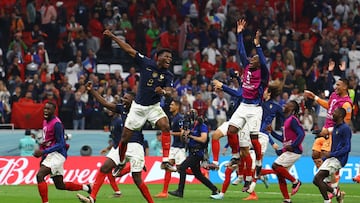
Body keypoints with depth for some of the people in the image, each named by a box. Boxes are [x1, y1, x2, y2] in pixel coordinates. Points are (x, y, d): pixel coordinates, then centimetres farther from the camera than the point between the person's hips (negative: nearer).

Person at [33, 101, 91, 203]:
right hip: (49, 155, 10)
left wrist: (43, 152, -24)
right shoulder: (45, 122, 12)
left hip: (57, 155, -10)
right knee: (60, 185, 15)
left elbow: (60, 144, -20)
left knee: (40, 175, -24)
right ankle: (86, 188, 31)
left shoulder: (56, 124, -16)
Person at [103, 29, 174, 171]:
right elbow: (129, 50, -4)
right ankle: (121, 163, 29)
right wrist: (112, 37, -3)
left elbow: (169, 91, -18)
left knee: (165, 126, -27)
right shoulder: (146, 63, -6)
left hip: (154, 107, 0)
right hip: (138, 106, 0)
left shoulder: (168, 75, -5)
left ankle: (165, 161, -27)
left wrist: (163, 91, -42)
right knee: (125, 138, 4)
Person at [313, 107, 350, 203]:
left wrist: (331, 154, -18)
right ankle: (336, 192, 11)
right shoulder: (335, 128, 18)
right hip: (331, 158, 10)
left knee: (317, 178, -20)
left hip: (338, 159, -10)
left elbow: (347, 148, -17)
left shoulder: (345, 129, -11)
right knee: (316, 180, 3)